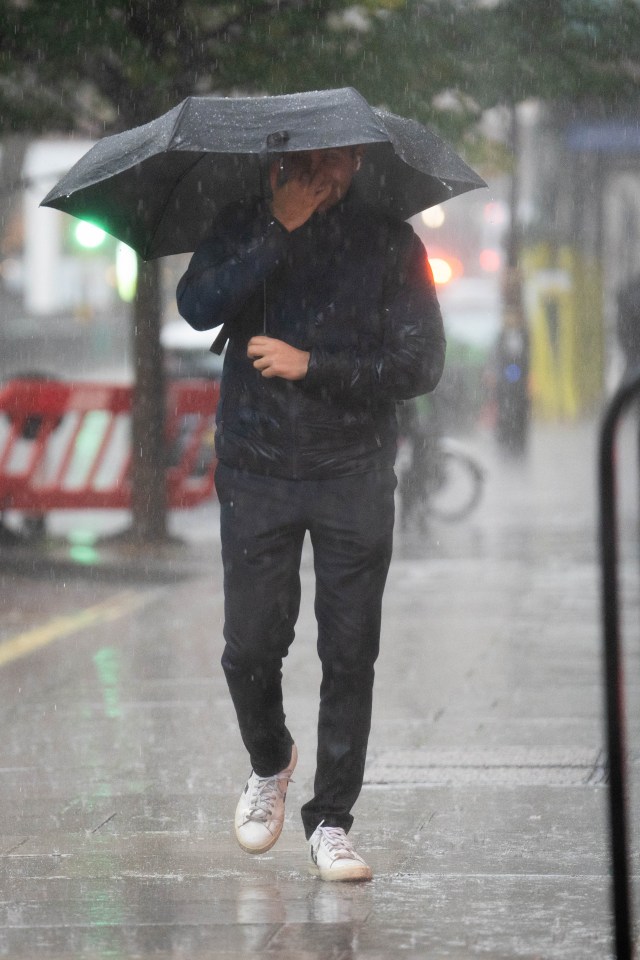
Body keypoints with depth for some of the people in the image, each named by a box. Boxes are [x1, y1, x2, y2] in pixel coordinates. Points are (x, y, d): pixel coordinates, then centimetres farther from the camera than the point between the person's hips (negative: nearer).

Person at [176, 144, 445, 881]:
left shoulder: (390, 244, 1)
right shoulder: (245, 229, 5)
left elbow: (421, 364, -4)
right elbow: (197, 306, -13)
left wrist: (311, 366, -11)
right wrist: (282, 231, -17)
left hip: (354, 476, 0)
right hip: (257, 470, 1)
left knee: (349, 654, -2)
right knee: (251, 646, -1)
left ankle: (330, 824, 8)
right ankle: (269, 763, 30)